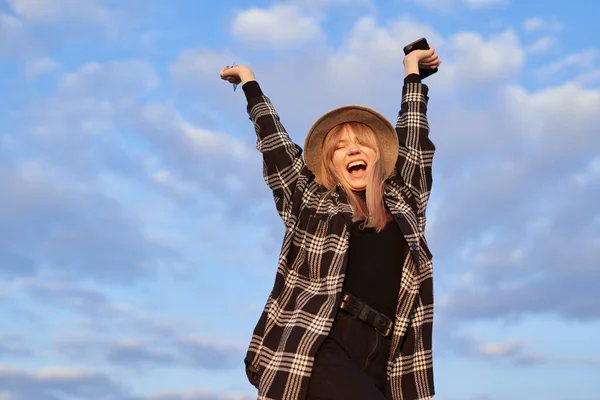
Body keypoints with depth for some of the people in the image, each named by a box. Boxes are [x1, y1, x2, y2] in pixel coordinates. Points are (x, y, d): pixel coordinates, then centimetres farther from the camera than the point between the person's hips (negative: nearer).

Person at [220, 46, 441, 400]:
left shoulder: (401, 202, 19)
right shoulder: (311, 203, 13)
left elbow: (412, 141, 28)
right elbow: (275, 142, 21)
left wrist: (412, 68, 40)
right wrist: (249, 81, 33)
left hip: (379, 359, 4)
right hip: (318, 348, -4)